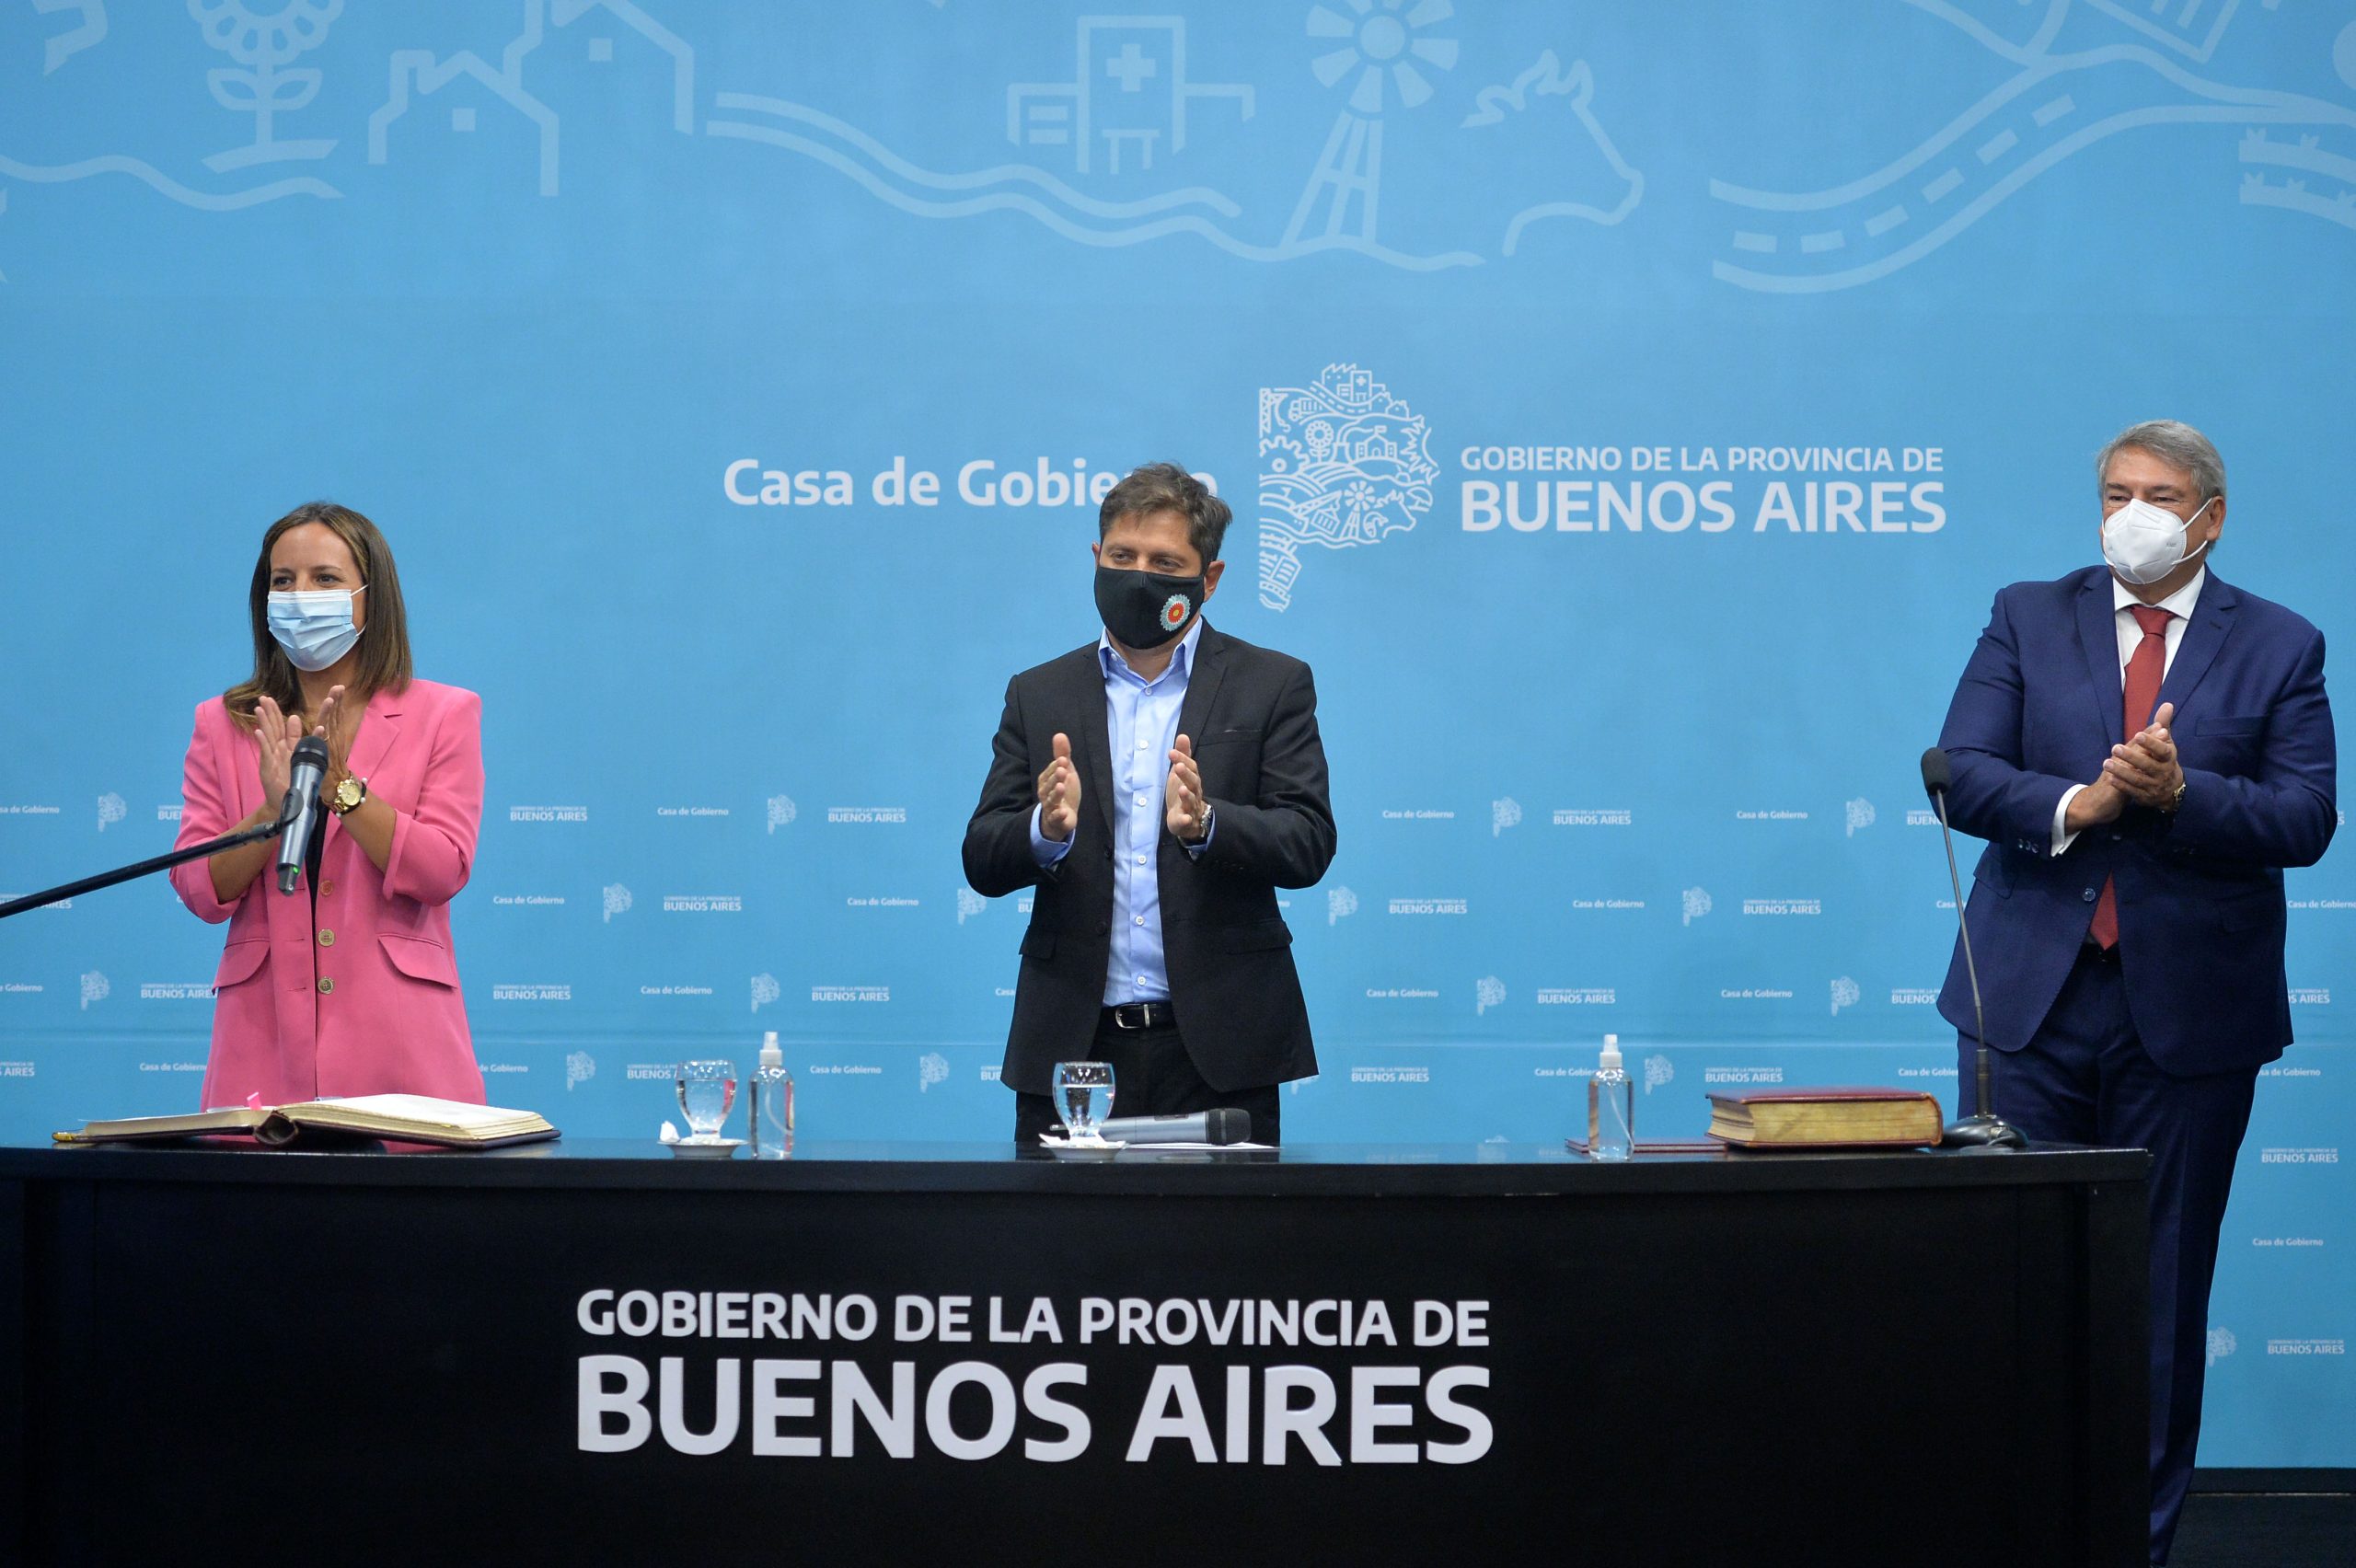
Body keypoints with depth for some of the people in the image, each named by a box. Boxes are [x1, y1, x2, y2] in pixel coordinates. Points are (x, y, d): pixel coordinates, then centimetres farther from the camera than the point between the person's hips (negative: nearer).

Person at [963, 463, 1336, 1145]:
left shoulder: (1273, 685, 6)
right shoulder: (1039, 695, 12)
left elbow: (1308, 845, -3)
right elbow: (982, 864, 6)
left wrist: (1205, 825, -23)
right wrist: (1046, 831, -17)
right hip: (1073, 1045, 2)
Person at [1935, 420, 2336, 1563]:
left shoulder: (2279, 648, 4)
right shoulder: (2028, 619, 7)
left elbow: (2304, 819, -6)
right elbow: (1961, 774, -3)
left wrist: (2178, 793, -21)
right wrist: (2077, 805, -19)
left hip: (2189, 1010, -1)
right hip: (2034, 997, 1)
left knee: (2163, 1288, 6)